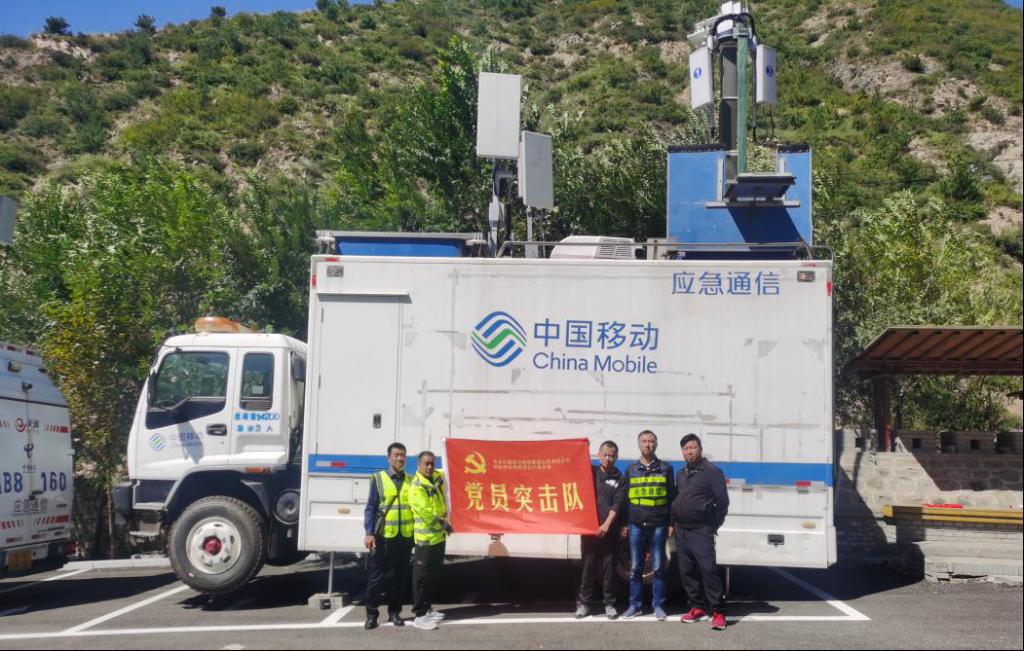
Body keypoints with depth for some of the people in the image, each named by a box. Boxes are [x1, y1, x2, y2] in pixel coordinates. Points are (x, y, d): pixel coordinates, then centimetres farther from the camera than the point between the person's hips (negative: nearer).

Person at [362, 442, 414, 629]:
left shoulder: (411, 481, 9)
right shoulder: (378, 479, 2)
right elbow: (370, 508, 0)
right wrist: (369, 533, -9)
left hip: (405, 537, 3)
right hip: (383, 536, -3)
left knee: (400, 577, 9)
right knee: (377, 576, 0)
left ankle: (395, 612, 21)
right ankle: (371, 614, 9)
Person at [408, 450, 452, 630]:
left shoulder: (436, 478, 6)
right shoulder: (416, 488, -19)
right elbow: (426, 513, -23)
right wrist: (444, 525, -13)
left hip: (439, 536, 9)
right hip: (426, 539, -9)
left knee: (434, 575, 17)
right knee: (422, 577, -5)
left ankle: (427, 607, 28)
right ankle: (420, 615, -3)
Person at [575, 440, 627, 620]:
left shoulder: (620, 480, 7)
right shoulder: (590, 473, 11)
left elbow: (618, 504, -4)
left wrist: (607, 524, -15)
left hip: (610, 530, -1)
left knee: (609, 567, 3)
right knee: (588, 566, 3)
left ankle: (609, 604, 12)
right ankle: (585, 602, 10)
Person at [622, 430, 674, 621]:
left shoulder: (666, 469, 6)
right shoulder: (631, 470, 11)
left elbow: (672, 497, 5)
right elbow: (625, 498, 12)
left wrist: (671, 524, 0)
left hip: (658, 525, -2)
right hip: (636, 525, 2)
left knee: (658, 567, 1)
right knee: (635, 567, 4)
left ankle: (658, 606, 9)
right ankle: (635, 605, 12)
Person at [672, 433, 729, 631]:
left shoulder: (712, 471, -5)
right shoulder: (681, 474, 16)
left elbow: (722, 501, -5)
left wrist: (714, 526, -5)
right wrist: (673, 523, 14)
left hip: (701, 531, -7)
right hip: (681, 531, 7)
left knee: (708, 569, -13)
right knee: (686, 571, 8)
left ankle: (717, 612, -9)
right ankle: (698, 608, 17)